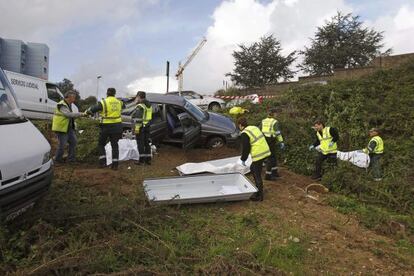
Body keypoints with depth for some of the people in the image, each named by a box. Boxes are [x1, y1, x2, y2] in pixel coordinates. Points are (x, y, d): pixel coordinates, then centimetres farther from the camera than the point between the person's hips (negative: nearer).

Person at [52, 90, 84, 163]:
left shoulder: (69, 104, 12)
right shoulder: (62, 105, -19)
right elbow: (69, 114, -32)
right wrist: (81, 114, -31)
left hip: (68, 128, 10)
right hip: (61, 128, -10)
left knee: (73, 141, 10)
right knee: (62, 144, -4)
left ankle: (71, 158, 18)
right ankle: (57, 159, 14)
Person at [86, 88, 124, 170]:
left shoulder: (103, 103, -9)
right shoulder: (119, 102, 4)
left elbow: (91, 110, -7)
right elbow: (123, 106, 28)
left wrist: (87, 112, 14)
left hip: (106, 126, -3)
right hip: (117, 126, 3)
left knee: (101, 144, 15)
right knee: (114, 145, 11)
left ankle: (102, 162, 7)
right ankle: (115, 164, 8)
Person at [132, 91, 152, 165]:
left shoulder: (140, 106, -15)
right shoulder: (149, 105, 12)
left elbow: (138, 118, -21)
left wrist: (137, 128, -21)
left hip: (141, 127, -8)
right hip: (147, 126, 8)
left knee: (140, 143, -2)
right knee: (146, 143, 11)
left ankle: (141, 159, 0)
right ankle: (148, 159, 13)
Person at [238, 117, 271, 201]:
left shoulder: (244, 134, -12)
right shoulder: (254, 128, 14)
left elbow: (245, 148, -12)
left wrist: (243, 160, 2)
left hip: (258, 155, -9)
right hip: (265, 151, 9)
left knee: (257, 175, 1)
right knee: (252, 168, 25)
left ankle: (259, 196, 10)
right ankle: (258, 187, 34)